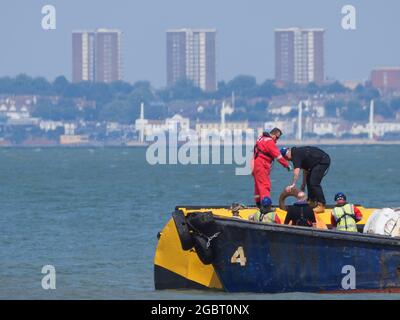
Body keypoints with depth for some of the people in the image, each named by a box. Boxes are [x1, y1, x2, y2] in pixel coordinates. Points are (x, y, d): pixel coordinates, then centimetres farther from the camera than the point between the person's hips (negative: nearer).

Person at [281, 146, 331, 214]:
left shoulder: (296, 154, -16)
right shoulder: (298, 152, 15)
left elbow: (296, 171, -27)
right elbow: (305, 169, 22)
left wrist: (293, 185, -30)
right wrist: (303, 184, 25)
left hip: (323, 161, -11)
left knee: (314, 183, -15)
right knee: (309, 180, 17)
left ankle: (321, 205, -16)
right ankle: (312, 202, 26)